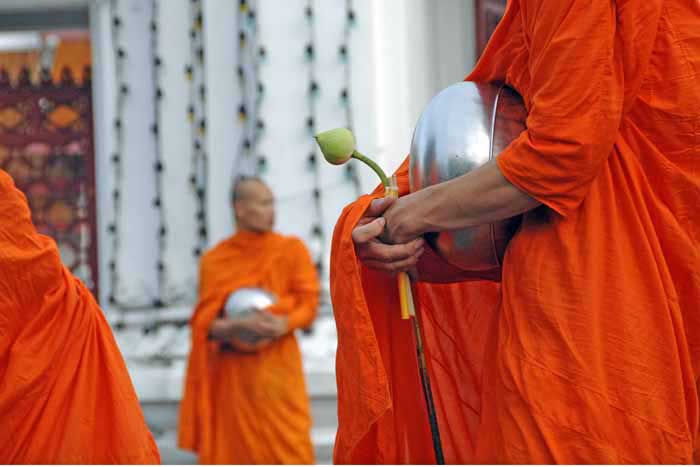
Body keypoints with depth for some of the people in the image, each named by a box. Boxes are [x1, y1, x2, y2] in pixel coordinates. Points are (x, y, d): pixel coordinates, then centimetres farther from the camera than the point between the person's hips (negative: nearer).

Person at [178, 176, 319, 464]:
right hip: (232, 374, 1)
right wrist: (241, 325, -23)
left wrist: (283, 324, -23)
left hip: (277, 369, 0)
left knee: (286, 453, -6)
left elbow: (308, 304, -1)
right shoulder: (215, 259, 3)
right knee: (232, 456, -1)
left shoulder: (291, 250, 4)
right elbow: (206, 323, -2)